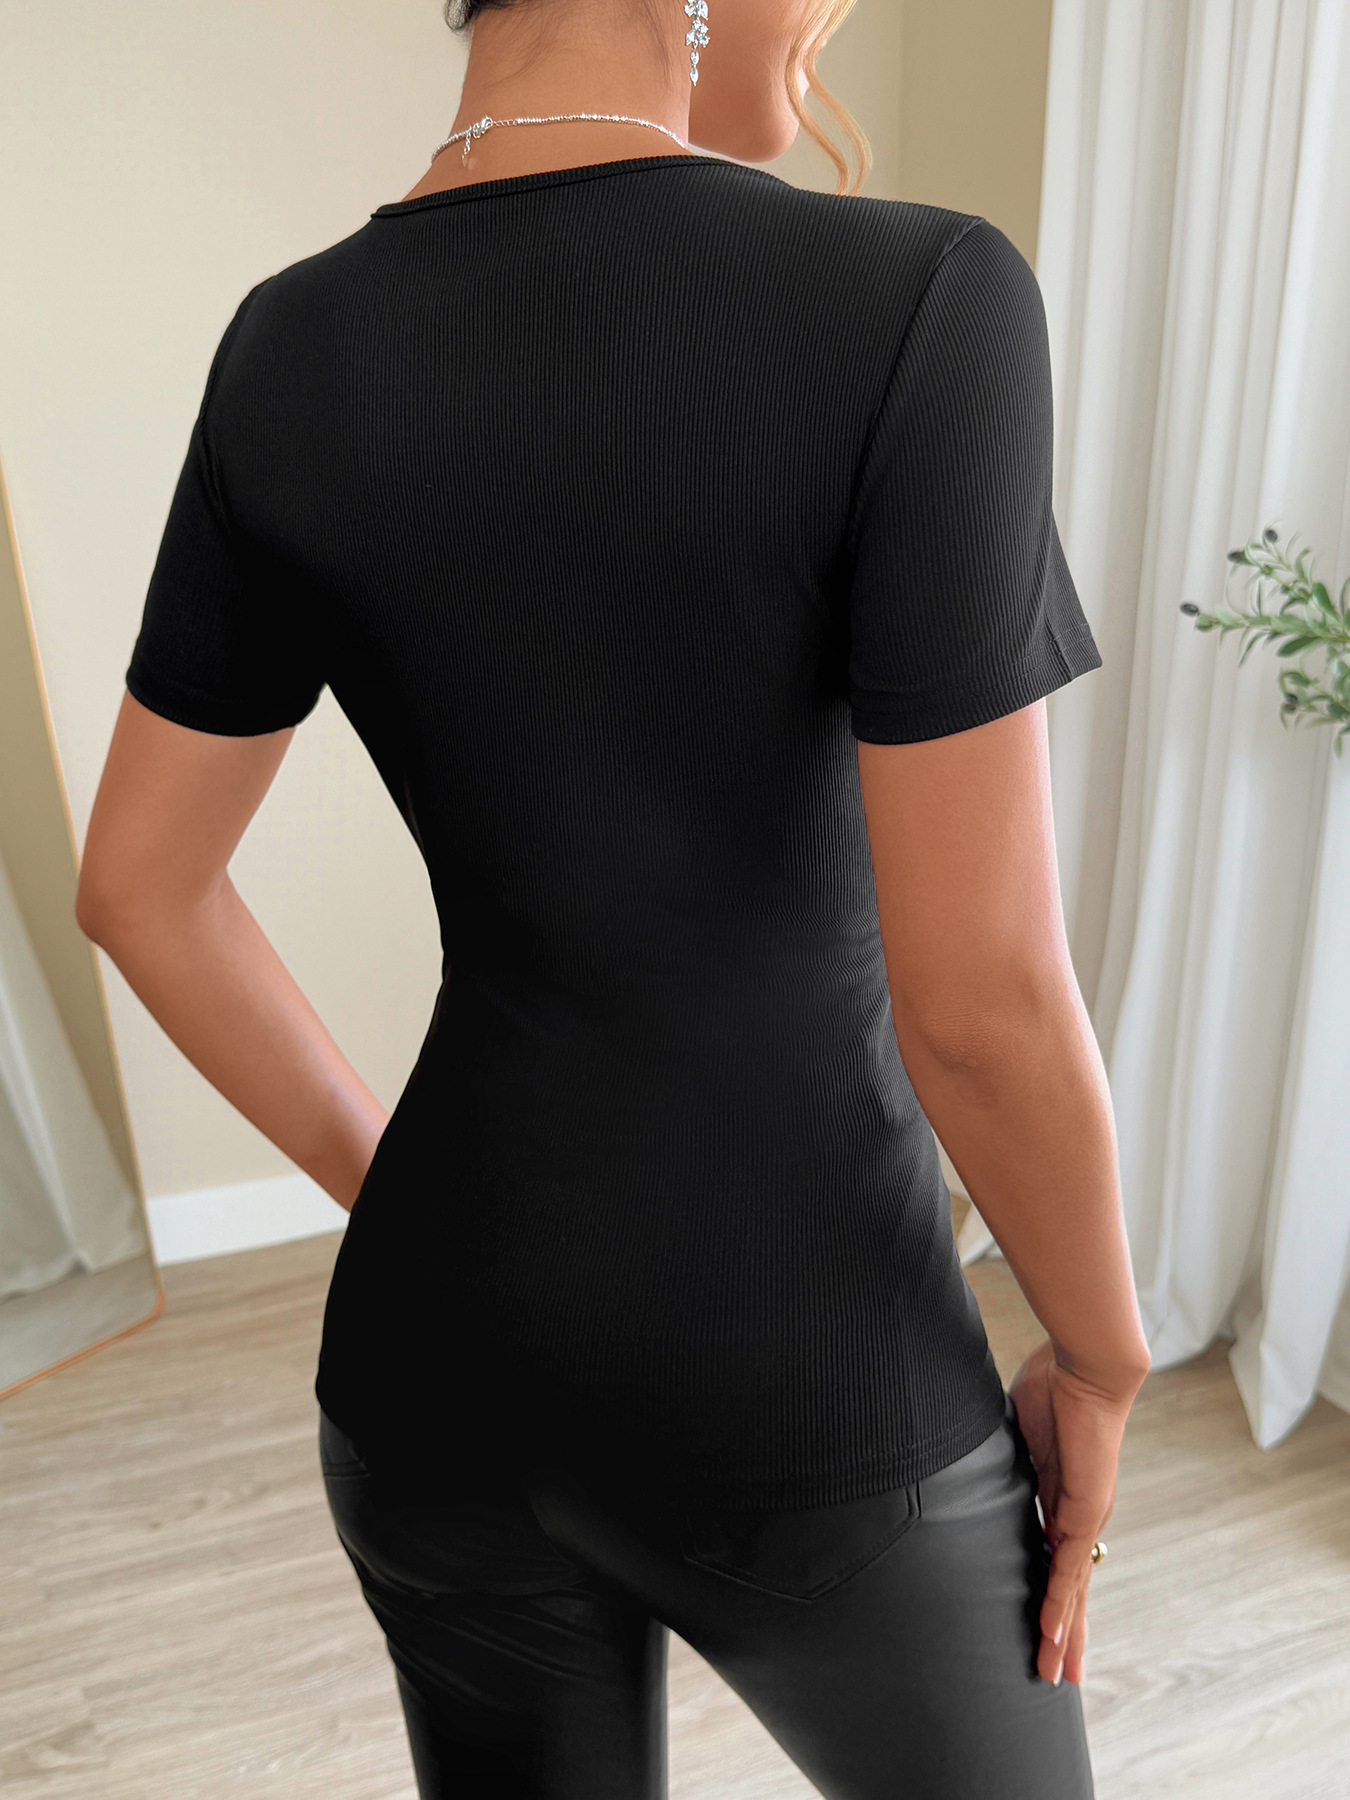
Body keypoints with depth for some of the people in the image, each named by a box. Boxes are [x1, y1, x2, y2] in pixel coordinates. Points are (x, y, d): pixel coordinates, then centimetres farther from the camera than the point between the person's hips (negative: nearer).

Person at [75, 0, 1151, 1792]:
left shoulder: (294, 356, -4)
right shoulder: (914, 301, -21)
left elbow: (136, 886, 1)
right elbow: (985, 1002, -23)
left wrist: (408, 1197, 12)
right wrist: (1102, 1365, -1)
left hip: (451, 1366, 5)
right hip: (798, 1409, -4)